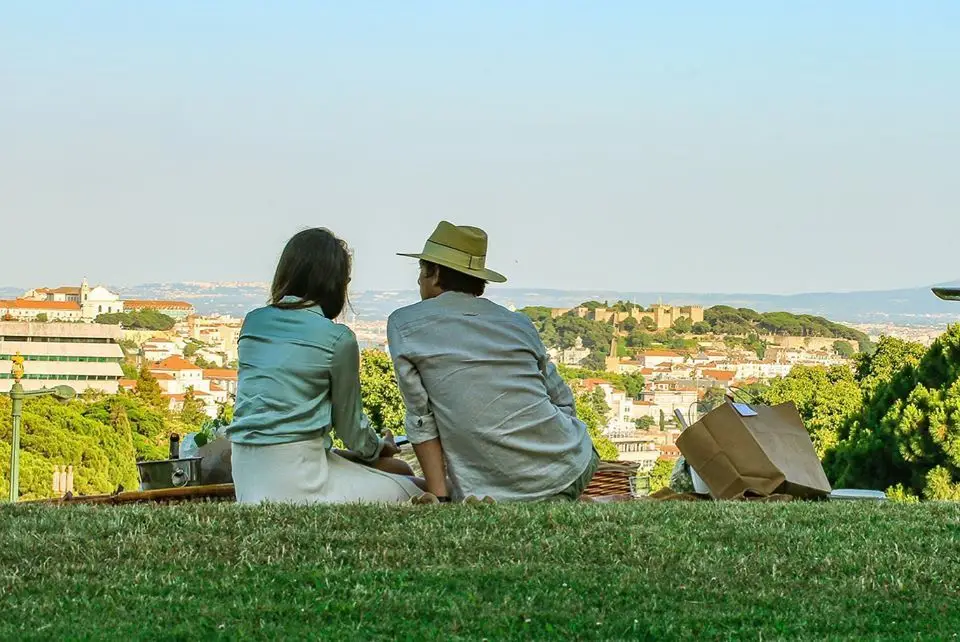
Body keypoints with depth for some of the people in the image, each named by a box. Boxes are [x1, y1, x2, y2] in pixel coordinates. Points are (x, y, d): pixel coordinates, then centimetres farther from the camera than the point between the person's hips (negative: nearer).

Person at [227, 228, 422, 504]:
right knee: (411, 489, 3)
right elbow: (349, 421, 5)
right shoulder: (338, 339, -8)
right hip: (297, 472, -8)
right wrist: (378, 447, 29)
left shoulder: (253, 322, 11)